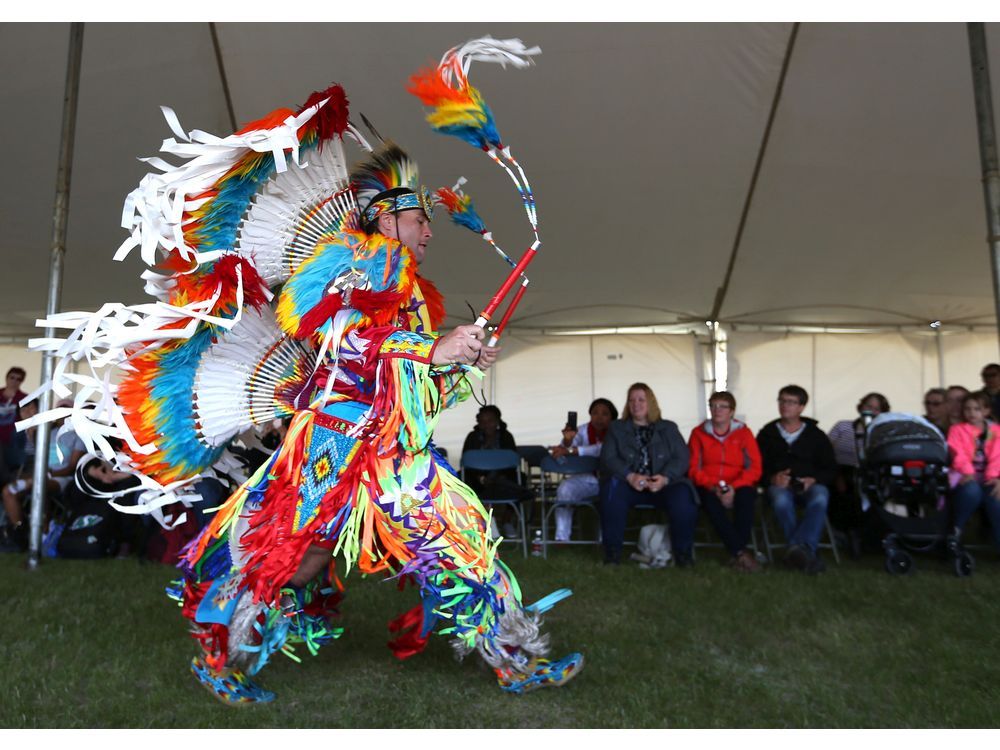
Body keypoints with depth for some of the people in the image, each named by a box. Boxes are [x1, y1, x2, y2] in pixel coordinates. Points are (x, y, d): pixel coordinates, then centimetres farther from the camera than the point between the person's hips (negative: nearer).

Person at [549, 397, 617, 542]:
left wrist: (570, 451, -36)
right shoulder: (583, 430, 1)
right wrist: (568, 440, -31)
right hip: (587, 477, 3)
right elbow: (563, 452, -7)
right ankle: (562, 536, -17)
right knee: (565, 488, -24)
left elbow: (602, 449, -30)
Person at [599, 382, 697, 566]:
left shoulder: (669, 428, 17)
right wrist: (630, 476, -18)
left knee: (682, 495, -31)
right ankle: (612, 551, -22)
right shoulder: (616, 428, 16)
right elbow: (608, 458, 2)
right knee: (612, 489, -33)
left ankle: (683, 552, -11)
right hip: (628, 484, 0)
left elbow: (682, 458, 4)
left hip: (662, 484, 0)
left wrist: (665, 478, -17)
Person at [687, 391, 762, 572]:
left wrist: (734, 487, -16)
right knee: (711, 501, -35)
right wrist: (712, 486, -15)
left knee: (746, 497, -34)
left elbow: (754, 467, -1)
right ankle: (742, 552, -30)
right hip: (709, 487, 0)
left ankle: (738, 554, -27)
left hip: (738, 487, 0)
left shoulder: (744, 432, 7)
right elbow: (694, 468, 2)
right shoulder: (698, 433, 7)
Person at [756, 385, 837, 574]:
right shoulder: (767, 434, 15)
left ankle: (799, 548, -45)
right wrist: (772, 478, -13)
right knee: (781, 500, -37)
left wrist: (814, 479, -9)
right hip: (779, 484, 0)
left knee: (820, 498, -36)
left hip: (810, 485, 1)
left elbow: (831, 469, 11)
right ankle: (808, 552, -37)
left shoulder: (816, 435, 15)